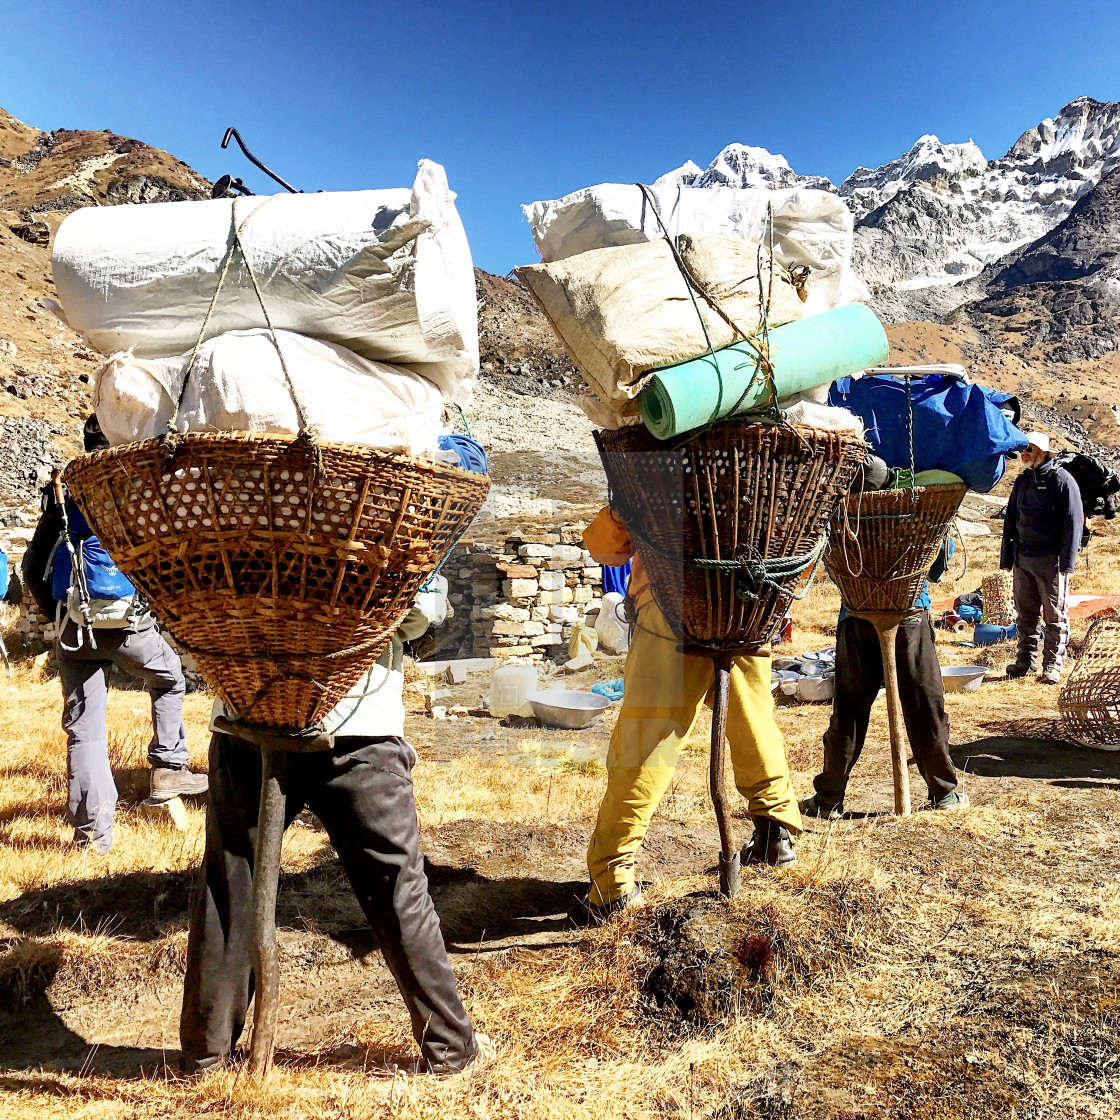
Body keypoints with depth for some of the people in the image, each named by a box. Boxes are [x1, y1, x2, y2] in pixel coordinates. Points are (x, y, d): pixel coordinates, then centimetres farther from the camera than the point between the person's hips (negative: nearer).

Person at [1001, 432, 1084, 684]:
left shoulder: (1062, 479, -4)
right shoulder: (1022, 481, 15)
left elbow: (1073, 522, -7)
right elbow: (1010, 520, 19)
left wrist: (1066, 563, -12)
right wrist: (1006, 559, 14)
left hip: (1050, 559, -6)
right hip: (1023, 558, 6)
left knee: (1055, 615, 0)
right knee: (1025, 613, 9)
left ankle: (1053, 665, 7)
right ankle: (1026, 661, 18)